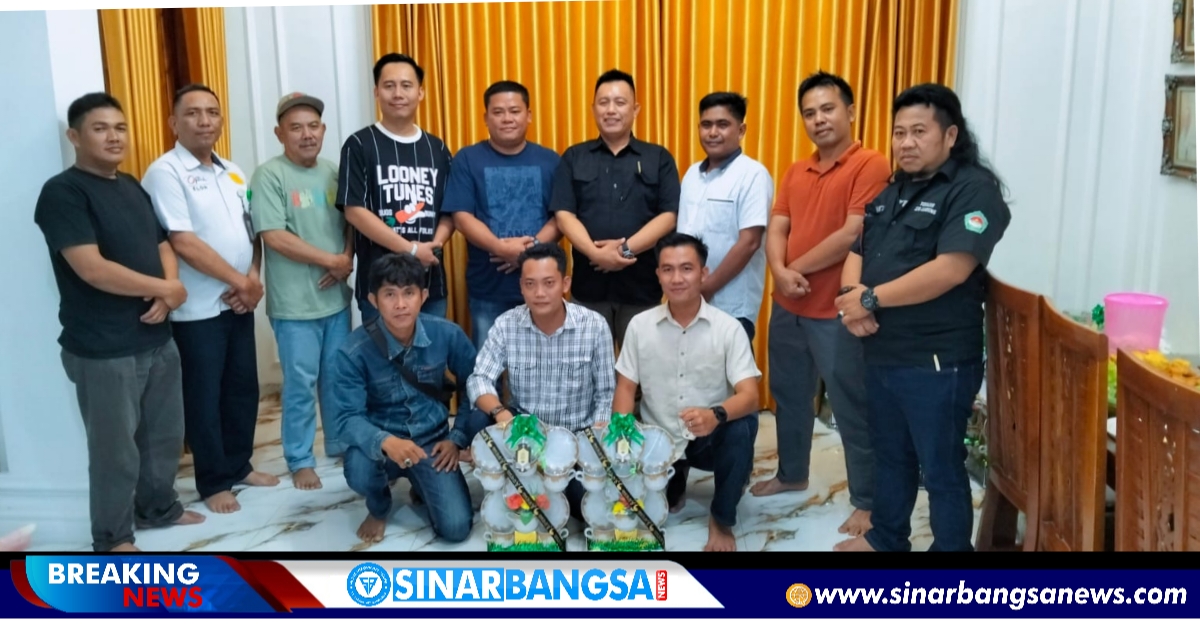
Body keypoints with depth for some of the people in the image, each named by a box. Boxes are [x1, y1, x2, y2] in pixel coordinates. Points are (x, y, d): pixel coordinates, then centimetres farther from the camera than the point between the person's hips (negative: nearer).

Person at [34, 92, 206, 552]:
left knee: (165, 434, 19)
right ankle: (112, 537, 23)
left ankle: (158, 507, 39)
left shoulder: (132, 188, 12)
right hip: (103, 350, -7)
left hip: (157, 338, 8)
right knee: (115, 448, 5)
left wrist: (168, 292, -8)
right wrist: (166, 287, -14)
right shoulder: (63, 193, -13)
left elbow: (162, 246, 13)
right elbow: (92, 269, -23)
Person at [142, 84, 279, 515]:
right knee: (205, 396, 4)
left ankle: (240, 465, 30)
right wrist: (239, 280, -15)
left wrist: (253, 278, -4)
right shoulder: (165, 172, -11)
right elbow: (183, 242, -19)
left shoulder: (232, 172, 11)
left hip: (239, 301, 7)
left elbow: (252, 230, 13)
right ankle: (213, 482, 17)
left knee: (244, 387, 14)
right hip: (197, 309, -7)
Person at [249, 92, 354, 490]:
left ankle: (340, 445, 31)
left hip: (336, 296, 5)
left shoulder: (333, 172, 8)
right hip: (295, 304, -5)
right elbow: (274, 236, -16)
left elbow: (352, 222, 12)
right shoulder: (270, 175, -9)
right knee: (301, 383, 3)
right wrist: (332, 260, -14)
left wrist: (347, 260, -8)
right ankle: (300, 460, 17)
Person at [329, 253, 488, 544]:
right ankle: (379, 508, 4)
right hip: (382, 441, -1)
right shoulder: (354, 351, -19)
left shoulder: (448, 334, -13)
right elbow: (347, 418, -22)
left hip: (432, 441, 1)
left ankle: (422, 489, 23)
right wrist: (385, 442, -42)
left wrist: (458, 438, -6)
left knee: (456, 528, -14)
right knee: (358, 471, -37)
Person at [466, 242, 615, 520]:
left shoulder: (595, 325, -10)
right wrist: (500, 412, -34)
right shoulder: (506, 325, -8)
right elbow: (479, 379, -13)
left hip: (579, 435, -1)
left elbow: (605, 394, -5)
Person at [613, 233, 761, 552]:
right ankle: (674, 481, 22)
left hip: (710, 439, -2)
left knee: (743, 425, -33)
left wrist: (716, 415, -42)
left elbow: (749, 396, -19)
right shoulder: (640, 325, -4)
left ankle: (722, 519, -8)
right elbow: (625, 388, 0)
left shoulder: (728, 328, -11)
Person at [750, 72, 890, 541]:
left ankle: (868, 502, 16)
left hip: (837, 314, -7)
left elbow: (853, 234, -19)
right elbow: (776, 229, 6)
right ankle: (791, 474, 39)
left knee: (853, 410, 2)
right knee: (789, 397, 20)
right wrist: (780, 272, -14)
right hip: (787, 308, 8)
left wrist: (799, 269, -10)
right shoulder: (796, 172, 13)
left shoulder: (871, 166, -11)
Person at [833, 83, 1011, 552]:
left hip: (937, 361, -8)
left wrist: (872, 299, -19)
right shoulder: (893, 191, 14)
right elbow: (858, 252, 14)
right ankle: (885, 539, 39)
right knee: (891, 455, 22)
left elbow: (950, 270, -24)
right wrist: (851, 295, -9)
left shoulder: (973, 190, -12)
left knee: (940, 468, 5)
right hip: (882, 353, 8)